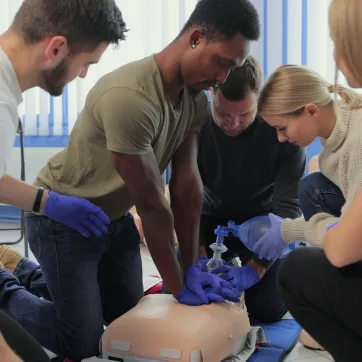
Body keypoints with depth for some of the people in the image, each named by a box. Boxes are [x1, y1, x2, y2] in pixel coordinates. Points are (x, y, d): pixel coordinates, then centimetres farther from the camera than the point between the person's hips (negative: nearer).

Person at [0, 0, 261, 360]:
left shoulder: (196, 98, -8)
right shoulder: (129, 97, -36)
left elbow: (187, 183, -8)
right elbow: (153, 205, -29)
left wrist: (192, 267, -8)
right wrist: (179, 287, -19)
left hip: (114, 217, 8)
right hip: (63, 219, -8)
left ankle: (34, 276, 34)